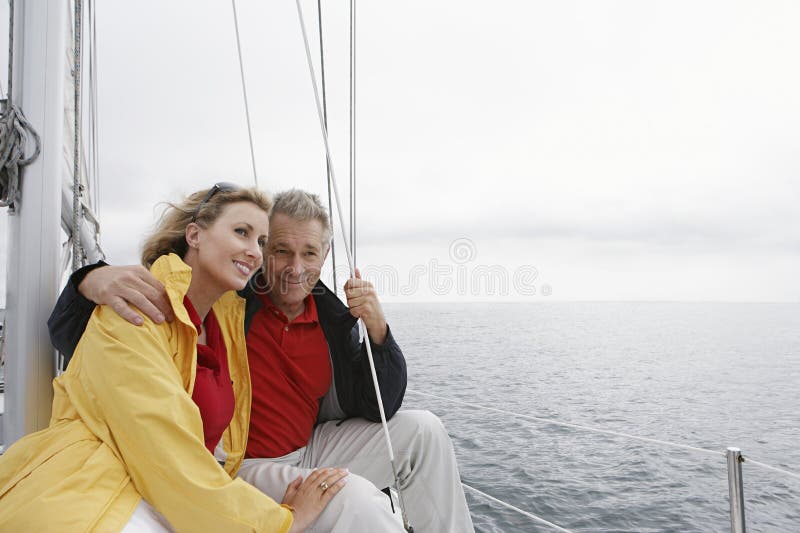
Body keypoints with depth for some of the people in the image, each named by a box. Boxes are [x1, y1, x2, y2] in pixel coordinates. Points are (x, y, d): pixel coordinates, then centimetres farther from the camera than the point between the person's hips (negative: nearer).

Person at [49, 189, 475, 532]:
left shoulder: (334, 318, -2)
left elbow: (380, 409, 0)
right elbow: (74, 339, -17)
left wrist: (377, 331, -15)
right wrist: (93, 280, -41)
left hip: (309, 452, 6)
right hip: (236, 467, -5)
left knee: (423, 430, 0)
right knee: (355, 497, -29)